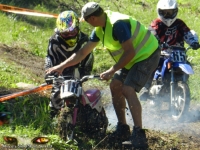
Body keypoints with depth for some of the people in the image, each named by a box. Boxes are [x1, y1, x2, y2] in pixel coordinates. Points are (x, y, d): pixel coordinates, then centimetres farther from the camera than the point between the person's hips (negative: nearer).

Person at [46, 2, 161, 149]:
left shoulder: (117, 24, -27)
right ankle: (123, 130, 17)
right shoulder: (100, 29, 5)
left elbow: (130, 52, -26)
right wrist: (61, 66, 7)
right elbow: (83, 52, 11)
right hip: (134, 58, 10)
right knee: (115, 86, 8)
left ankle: (139, 135, -24)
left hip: (147, 55, -10)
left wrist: (112, 71, -22)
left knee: (128, 90, -21)